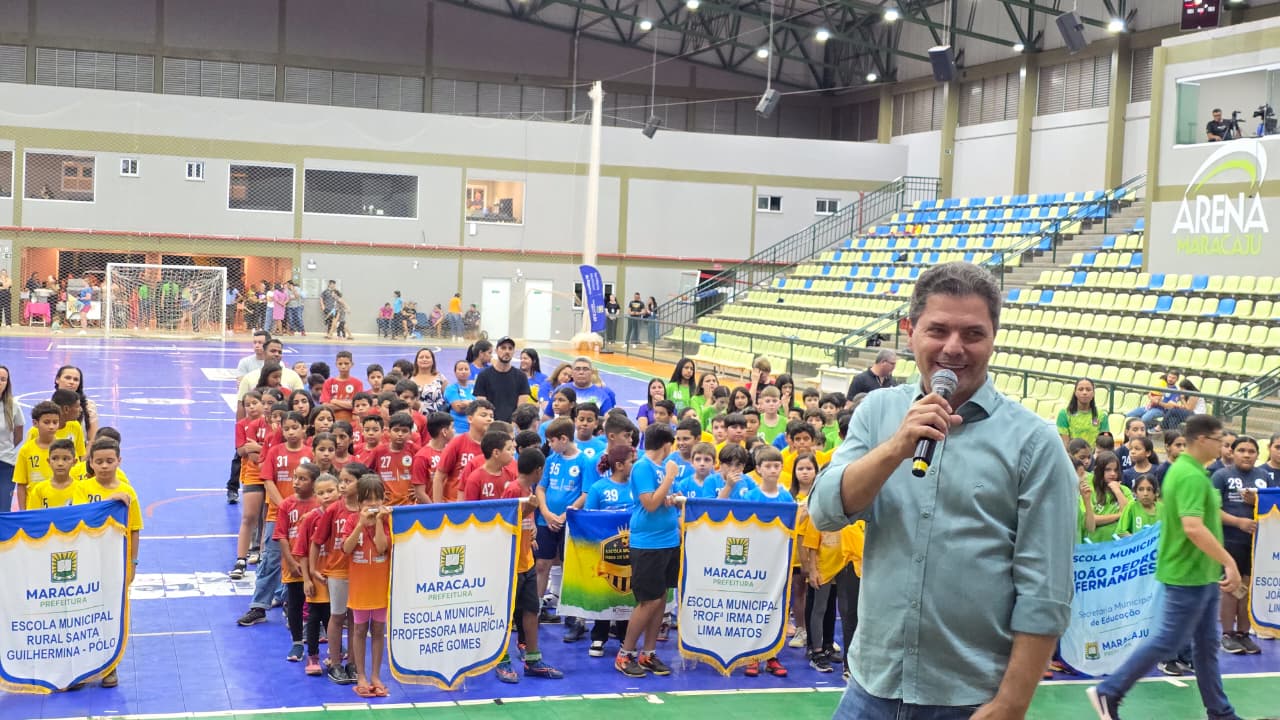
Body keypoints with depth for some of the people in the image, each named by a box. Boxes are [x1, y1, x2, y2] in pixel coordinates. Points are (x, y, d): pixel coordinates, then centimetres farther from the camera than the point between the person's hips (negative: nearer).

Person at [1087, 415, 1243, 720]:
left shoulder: (1184, 469, 11)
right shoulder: (1192, 477, -21)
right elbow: (1193, 527, -32)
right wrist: (1229, 562, -29)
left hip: (1202, 574, 10)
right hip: (1188, 575, -10)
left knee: (1206, 644, 14)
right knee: (1167, 642, -3)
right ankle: (1108, 693, 3)